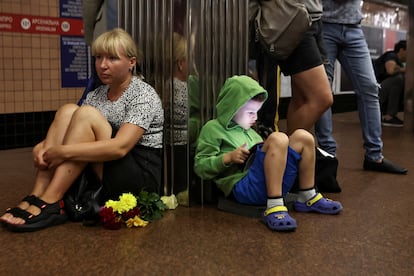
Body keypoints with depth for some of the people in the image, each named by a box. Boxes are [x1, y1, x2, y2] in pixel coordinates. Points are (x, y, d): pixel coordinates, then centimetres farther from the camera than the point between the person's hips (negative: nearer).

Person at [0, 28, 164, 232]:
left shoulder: (144, 95, -11)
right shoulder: (96, 95, 11)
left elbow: (119, 147, -25)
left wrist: (63, 151, -26)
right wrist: (42, 147, -16)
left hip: (142, 175, -6)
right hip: (104, 175, 6)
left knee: (86, 114, -23)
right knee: (68, 110, -10)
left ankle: (49, 203, -25)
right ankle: (36, 197, -20)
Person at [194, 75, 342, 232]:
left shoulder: (249, 131, 32)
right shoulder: (213, 128, 8)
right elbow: (200, 167, 0)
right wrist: (228, 158, -13)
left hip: (272, 186, 8)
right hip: (243, 187, -8)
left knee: (302, 137, -2)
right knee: (278, 139, -29)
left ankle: (307, 199, 4)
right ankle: (274, 208, -33)